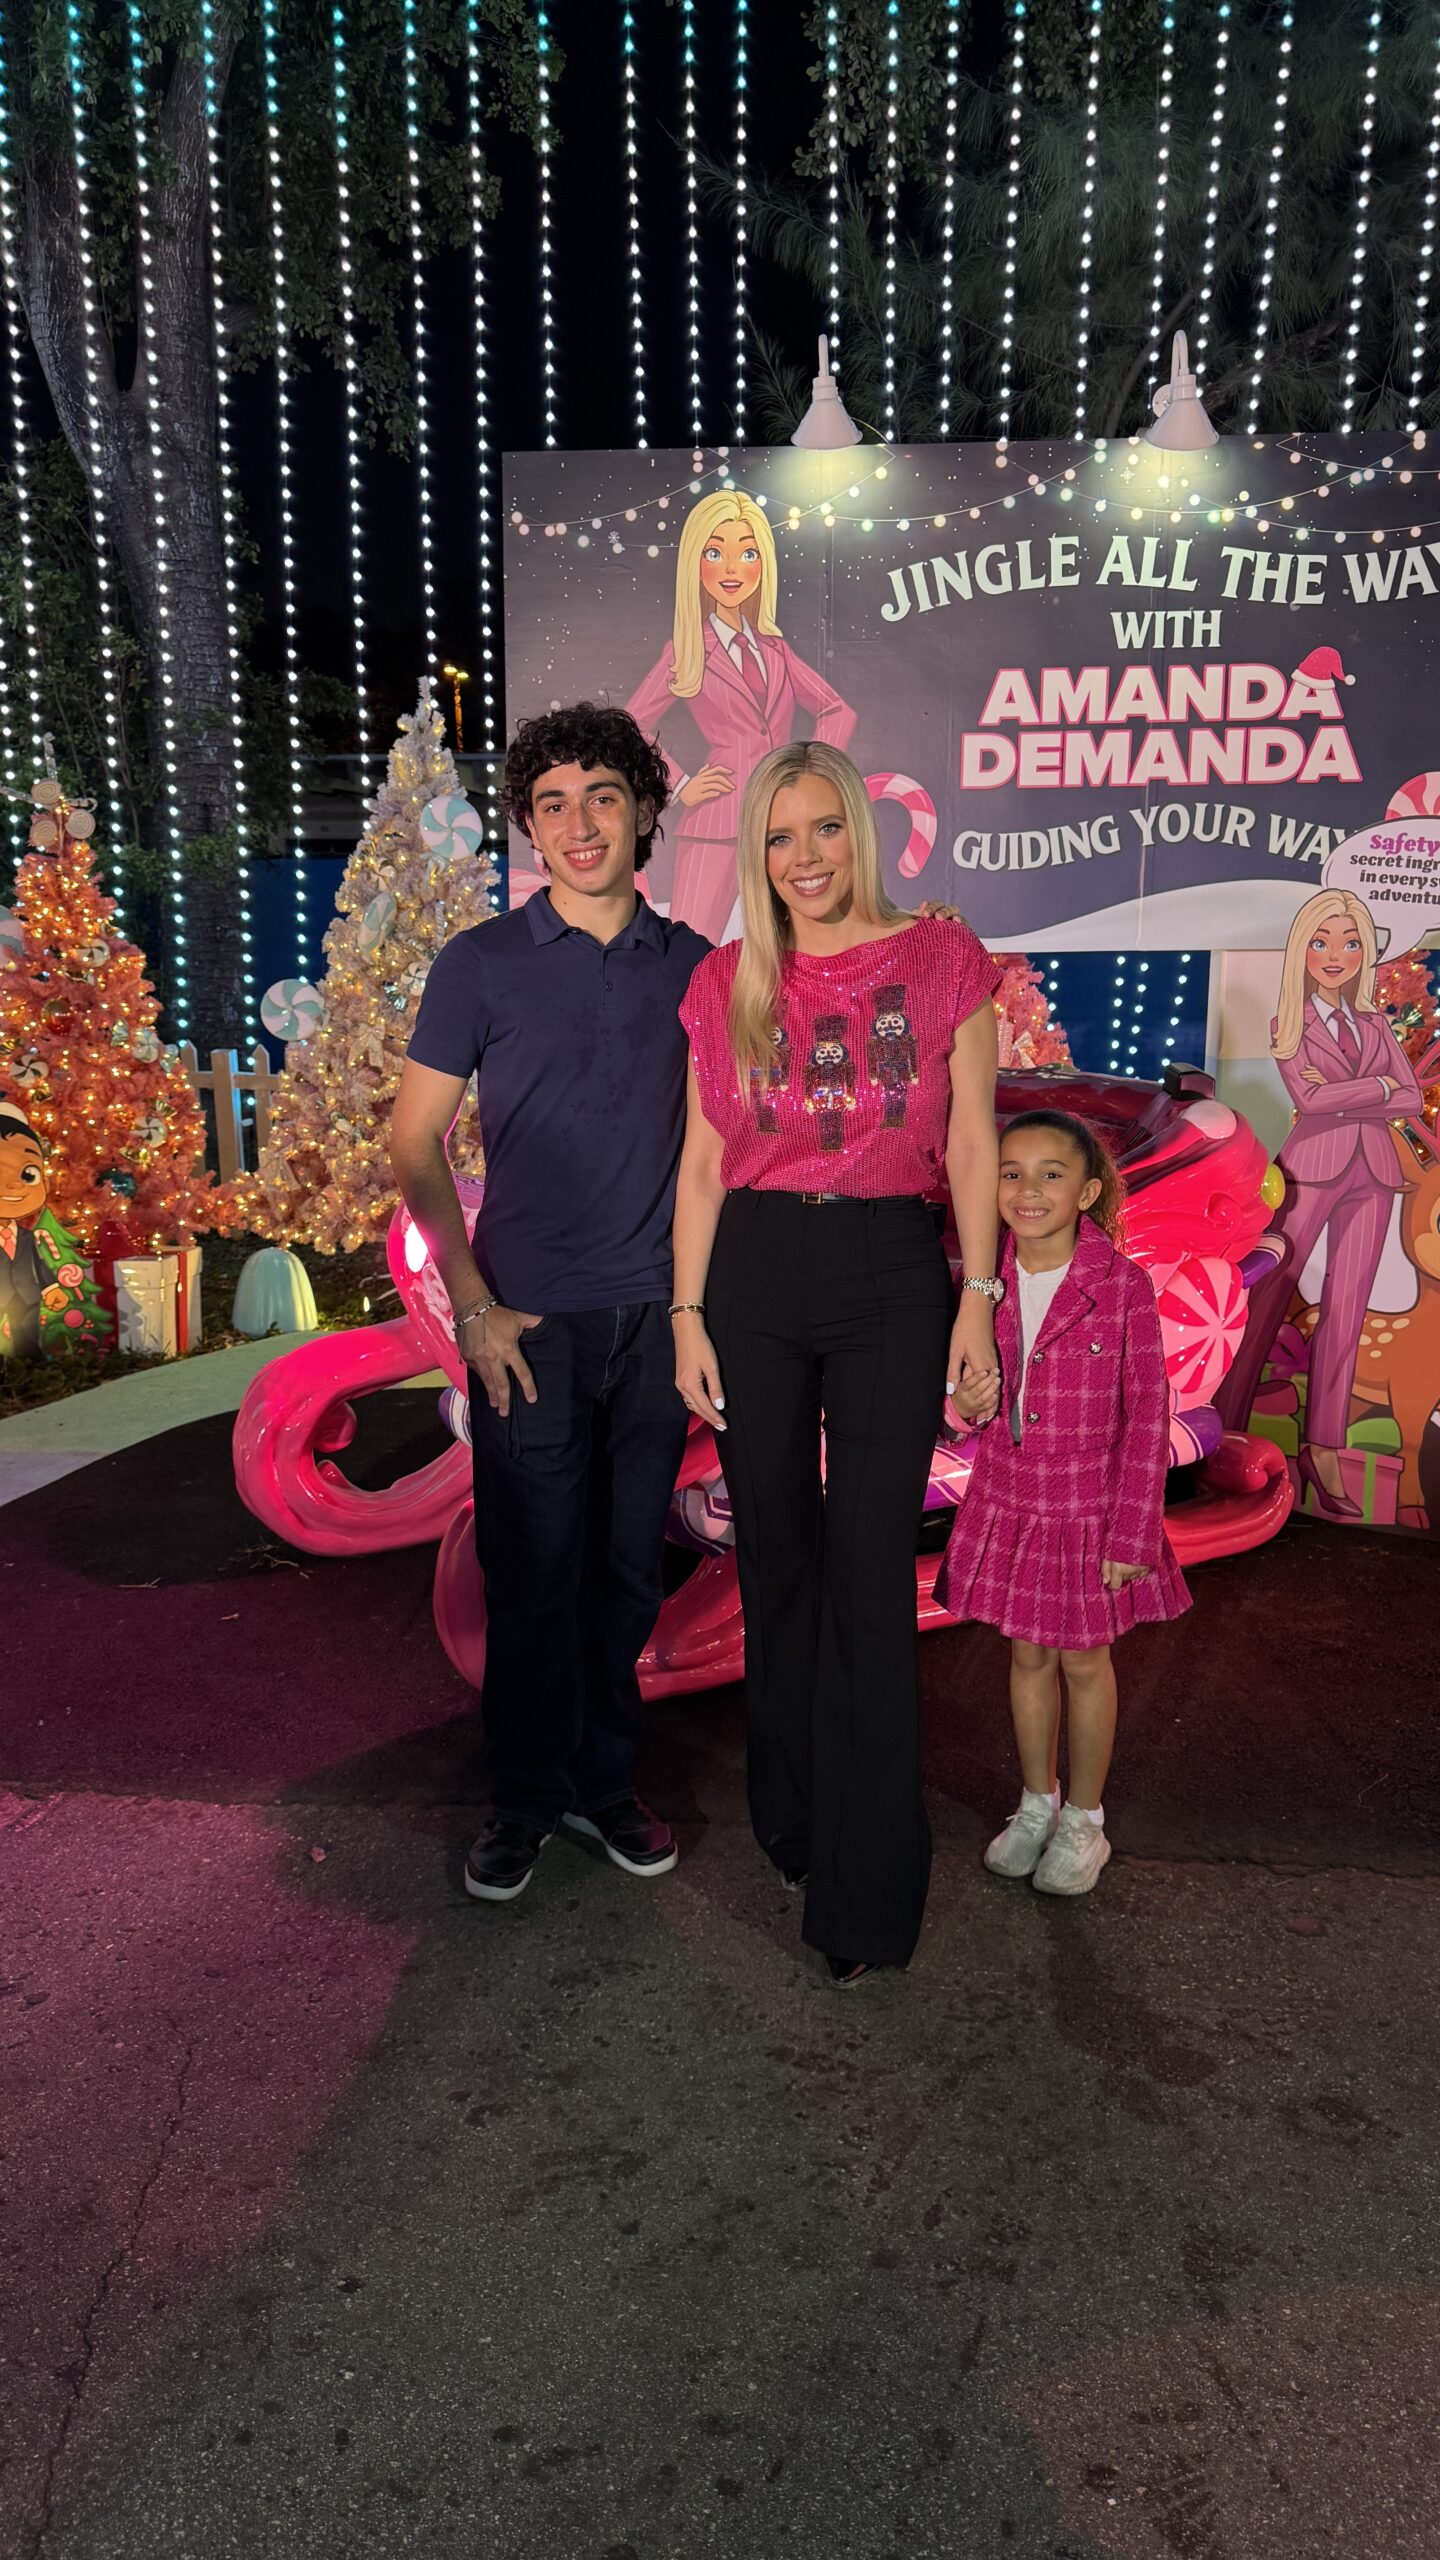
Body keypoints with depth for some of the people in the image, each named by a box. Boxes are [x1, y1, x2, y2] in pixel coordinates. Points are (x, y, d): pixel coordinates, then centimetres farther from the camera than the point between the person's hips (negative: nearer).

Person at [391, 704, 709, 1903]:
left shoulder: (690, 965, 6)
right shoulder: (481, 965, -2)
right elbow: (416, 1142, 0)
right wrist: (473, 1303, -8)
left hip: (654, 1312, 3)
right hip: (532, 1318, -2)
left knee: (629, 1565, 11)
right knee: (533, 1570, 4)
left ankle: (605, 1780, 29)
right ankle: (525, 1796, 23)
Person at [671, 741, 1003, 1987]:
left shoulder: (941, 958, 1)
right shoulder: (727, 984, 6)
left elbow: (971, 1142, 2)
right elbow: (703, 1161, 7)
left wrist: (978, 1295, -4)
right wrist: (688, 1314, 3)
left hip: (894, 1274, -2)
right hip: (754, 1275, 3)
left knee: (870, 1574, -3)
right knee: (776, 1554, 11)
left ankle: (868, 1892, 9)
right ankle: (792, 1821, 31)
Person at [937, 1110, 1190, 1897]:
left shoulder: (1123, 1286, -17)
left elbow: (1147, 1414, -13)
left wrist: (1134, 1534, -13)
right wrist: (963, 1403, -15)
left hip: (1089, 1513, -3)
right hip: (1007, 1506, 3)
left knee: (1084, 1662, 13)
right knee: (1028, 1655, 17)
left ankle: (1084, 1818, 33)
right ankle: (1036, 1802, 38)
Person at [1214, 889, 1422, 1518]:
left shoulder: (1373, 1024, 15)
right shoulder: (1288, 1026, 6)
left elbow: (1412, 1100, 5)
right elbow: (1308, 1098, -10)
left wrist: (1341, 1098, -7)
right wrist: (1379, 1086, -4)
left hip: (1370, 1172, 4)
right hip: (1312, 1164, -3)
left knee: (1346, 1310, 2)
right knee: (1267, 1296, -6)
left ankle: (1323, 1452, 6)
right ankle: (1227, 1436, -2)